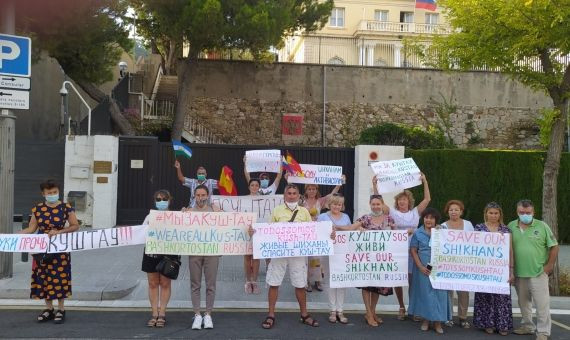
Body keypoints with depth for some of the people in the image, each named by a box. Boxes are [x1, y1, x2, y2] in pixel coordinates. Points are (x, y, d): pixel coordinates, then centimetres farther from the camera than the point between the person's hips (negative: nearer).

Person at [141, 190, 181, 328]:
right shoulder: (150, 217, 10)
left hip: (168, 253, -2)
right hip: (151, 253, 2)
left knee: (165, 284, 3)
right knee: (153, 284, 5)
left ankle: (162, 313, 12)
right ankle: (154, 314, 13)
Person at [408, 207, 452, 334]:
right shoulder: (418, 233, 2)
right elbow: (413, 251, 0)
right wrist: (420, 267, -9)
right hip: (423, 268, 0)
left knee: (438, 293, 1)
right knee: (424, 292, 5)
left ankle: (437, 322, 10)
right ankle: (425, 320, 18)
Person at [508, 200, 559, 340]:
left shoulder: (542, 226, -5)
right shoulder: (511, 227, 2)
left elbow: (554, 246, 0)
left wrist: (550, 265, -4)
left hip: (538, 273, -3)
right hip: (518, 273, 3)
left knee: (542, 303, -1)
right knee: (523, 302, 17)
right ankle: (527, 326, 32)